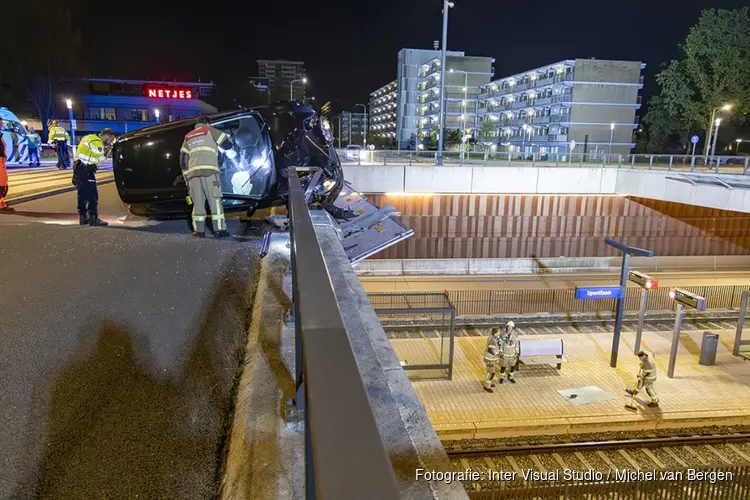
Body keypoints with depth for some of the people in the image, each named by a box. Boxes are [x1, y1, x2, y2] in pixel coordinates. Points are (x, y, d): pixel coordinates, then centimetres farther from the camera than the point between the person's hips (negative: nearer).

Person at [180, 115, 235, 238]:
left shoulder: (188, 137, 25)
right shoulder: (210, 131, 11)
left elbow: (183, 159, 21)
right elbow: (227, 143, 11)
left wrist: (186, 175, 25)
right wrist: (231, 150, 33)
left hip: (193, 172, 4)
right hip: (209, 171, -4)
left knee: (198, 201, 8)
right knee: (215, 200, -4)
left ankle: (199, 230, 6)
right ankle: (219, 229, -7)